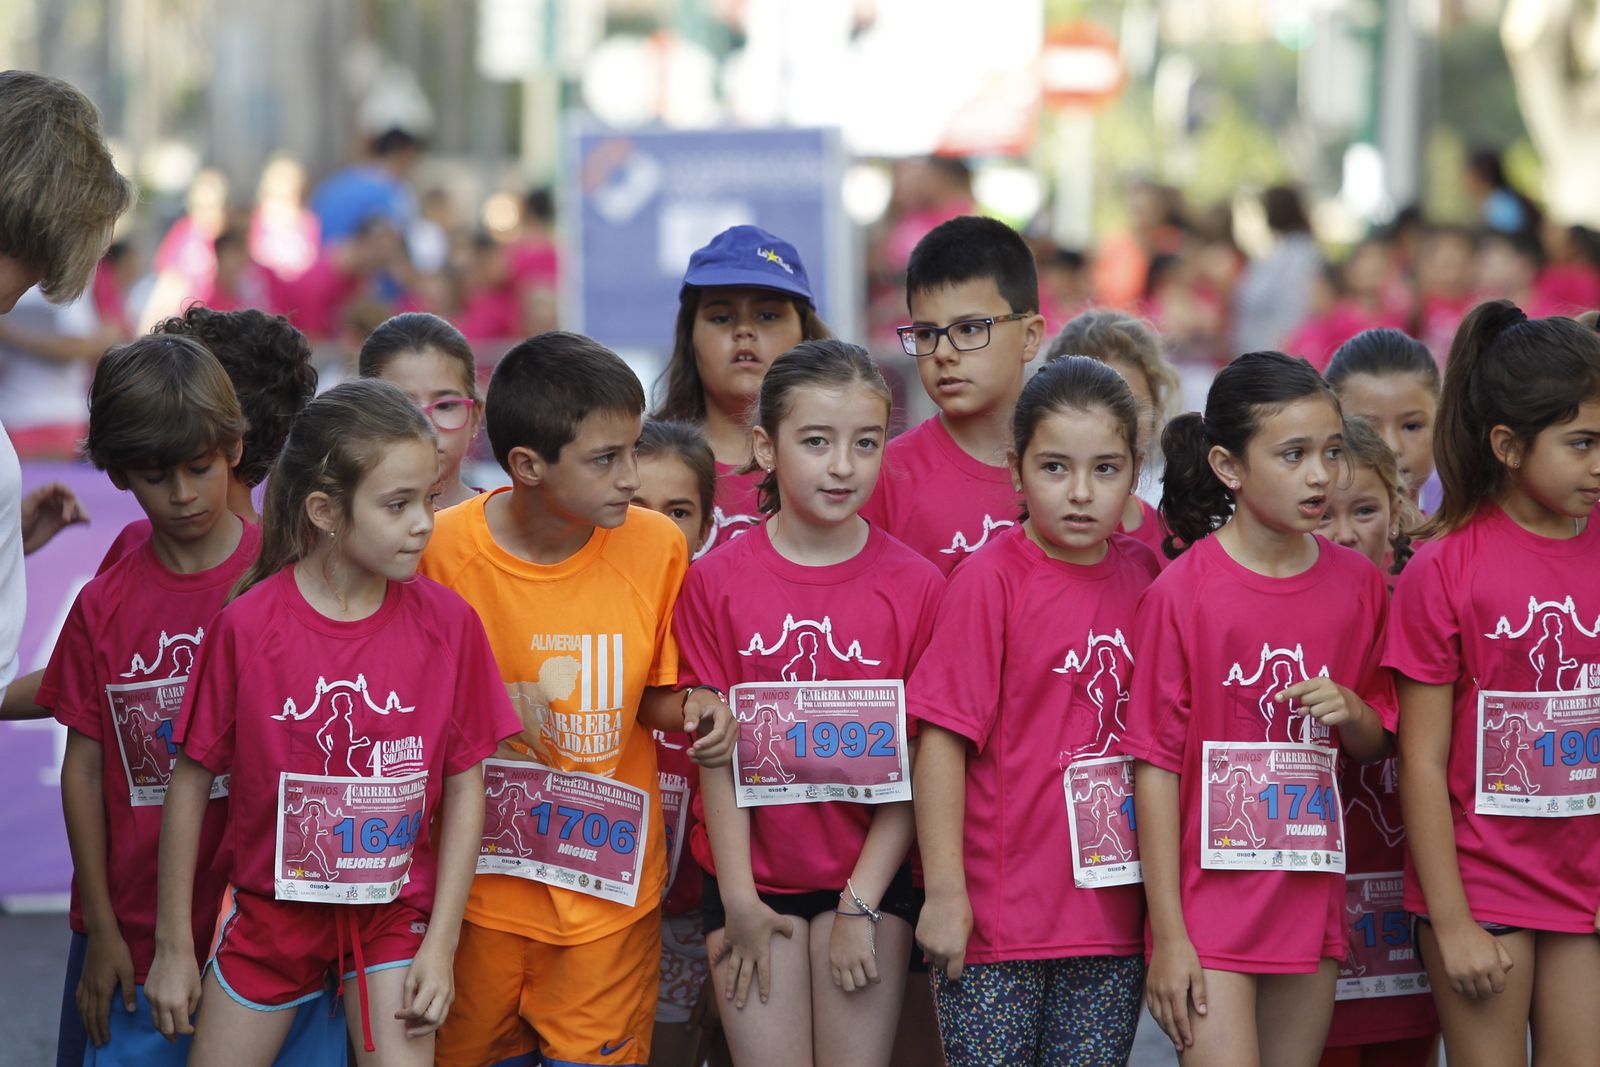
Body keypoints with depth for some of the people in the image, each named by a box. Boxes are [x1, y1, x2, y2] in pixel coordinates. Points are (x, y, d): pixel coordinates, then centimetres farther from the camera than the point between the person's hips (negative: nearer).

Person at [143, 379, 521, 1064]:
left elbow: (464, 784, -2)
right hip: (271, 901, 0)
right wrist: (173, 945, 0)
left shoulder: (447, 623, -9)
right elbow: (192, 779, -5)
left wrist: (441, 943, -5)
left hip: (393, 910, 0)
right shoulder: (247, 625, -14)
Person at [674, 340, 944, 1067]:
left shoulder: (914, 585, -4)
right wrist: (738, 899, -5)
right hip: (754, 874, 0)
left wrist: (862, 903, -8)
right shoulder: (717, 581, -2)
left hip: (869, 872, 0)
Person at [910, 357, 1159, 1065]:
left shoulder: (1144, 576, 6)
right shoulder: (988, 582, -7)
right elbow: (941, 741, -9)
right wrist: (944, 893, -12)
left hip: (1114, 915, 4)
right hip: (999, 917, -4)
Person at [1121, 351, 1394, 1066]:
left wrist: (1352, 712, -8)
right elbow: (1156, 765, -8)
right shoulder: (1182, 591, -9)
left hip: (1309, 904, 5)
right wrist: (1168, 934, -11)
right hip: (1208, 910, -5)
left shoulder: (1357, 585, 5)